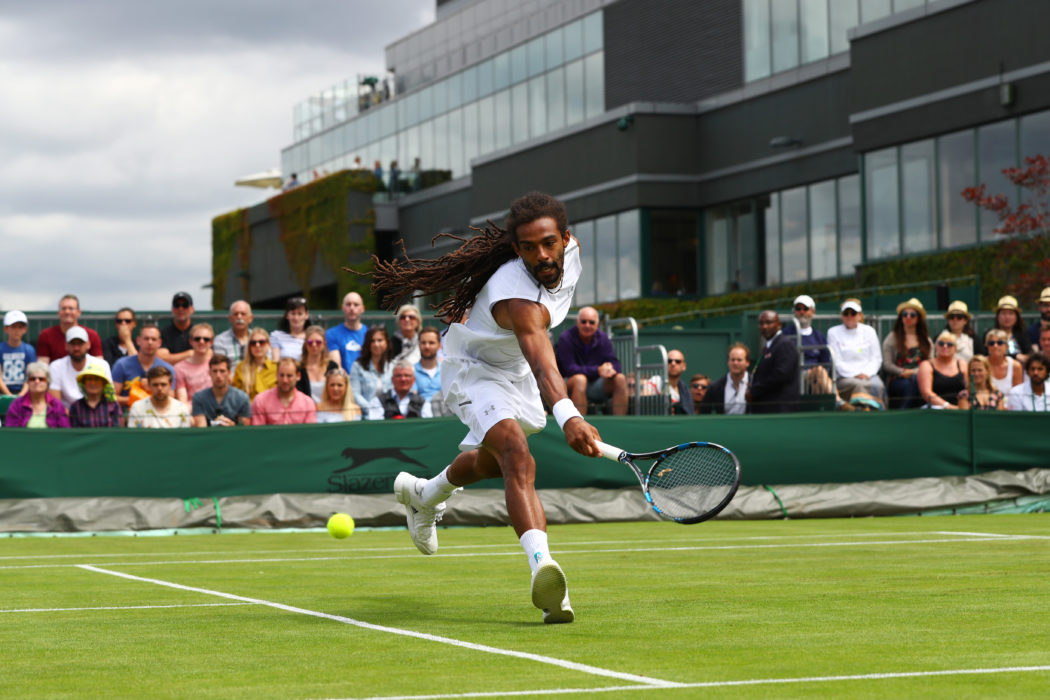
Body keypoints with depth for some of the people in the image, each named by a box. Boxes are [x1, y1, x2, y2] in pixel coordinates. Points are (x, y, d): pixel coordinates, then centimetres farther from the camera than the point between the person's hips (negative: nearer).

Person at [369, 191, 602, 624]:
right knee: (517, 457, -35)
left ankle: (424, 494, 63)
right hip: (473, 370, -9)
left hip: (515, 368, 9)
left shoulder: (570, 249, -17)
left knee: (493, 459, 31)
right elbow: (542, 363, -58)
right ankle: (542, 565, -52)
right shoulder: (517, 295, -42)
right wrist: (567, 416, -75)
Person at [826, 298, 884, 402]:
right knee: (858, 384, -37)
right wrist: (855, 374, -12)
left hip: (868, 374, 2)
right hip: (844, 377, -2)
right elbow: (837, 362, 1)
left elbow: (876, 358, 12)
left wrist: (867, 373, -8)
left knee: (877, 385, -33)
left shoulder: (869, 331, 16)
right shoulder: (833, 332, 8)